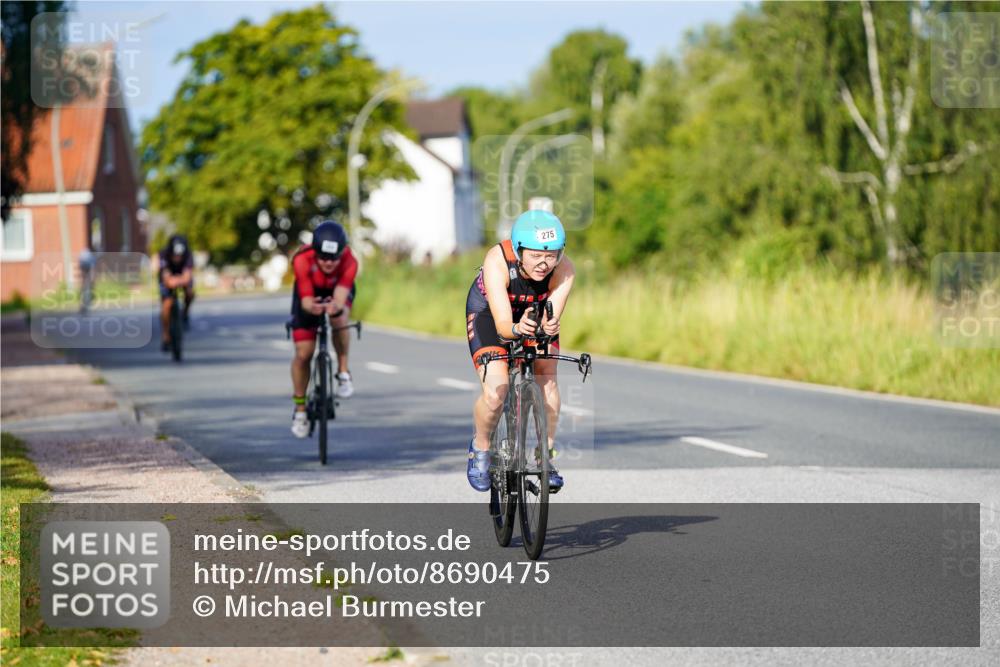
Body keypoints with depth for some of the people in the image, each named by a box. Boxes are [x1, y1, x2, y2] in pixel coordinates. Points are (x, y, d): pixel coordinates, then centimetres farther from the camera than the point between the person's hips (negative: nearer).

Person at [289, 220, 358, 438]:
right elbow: (306, 299, -42)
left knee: (339, 318, -35)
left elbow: (340, 298, -46)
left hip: (338, 292, 0)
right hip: (310, 294, 0)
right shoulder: (302, 260, -38)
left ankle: (343, 371, -12)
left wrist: (335, 306, -69)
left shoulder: (349, 263, -36)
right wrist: (311, 307, -65)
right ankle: (300, 409, 15)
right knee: (303, 354, -4)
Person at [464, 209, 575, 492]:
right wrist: (517, 329, -63)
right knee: (495, 394, -20)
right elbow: (502, 325, -41)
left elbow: (552, 318, -36)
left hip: (536, 312, 3)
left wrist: (549, 327, -59)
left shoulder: (563, 268, -31)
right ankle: (480, 448, 10)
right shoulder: (498, 261, -38)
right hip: (489, 312, -3)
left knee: (547, 378, -19)